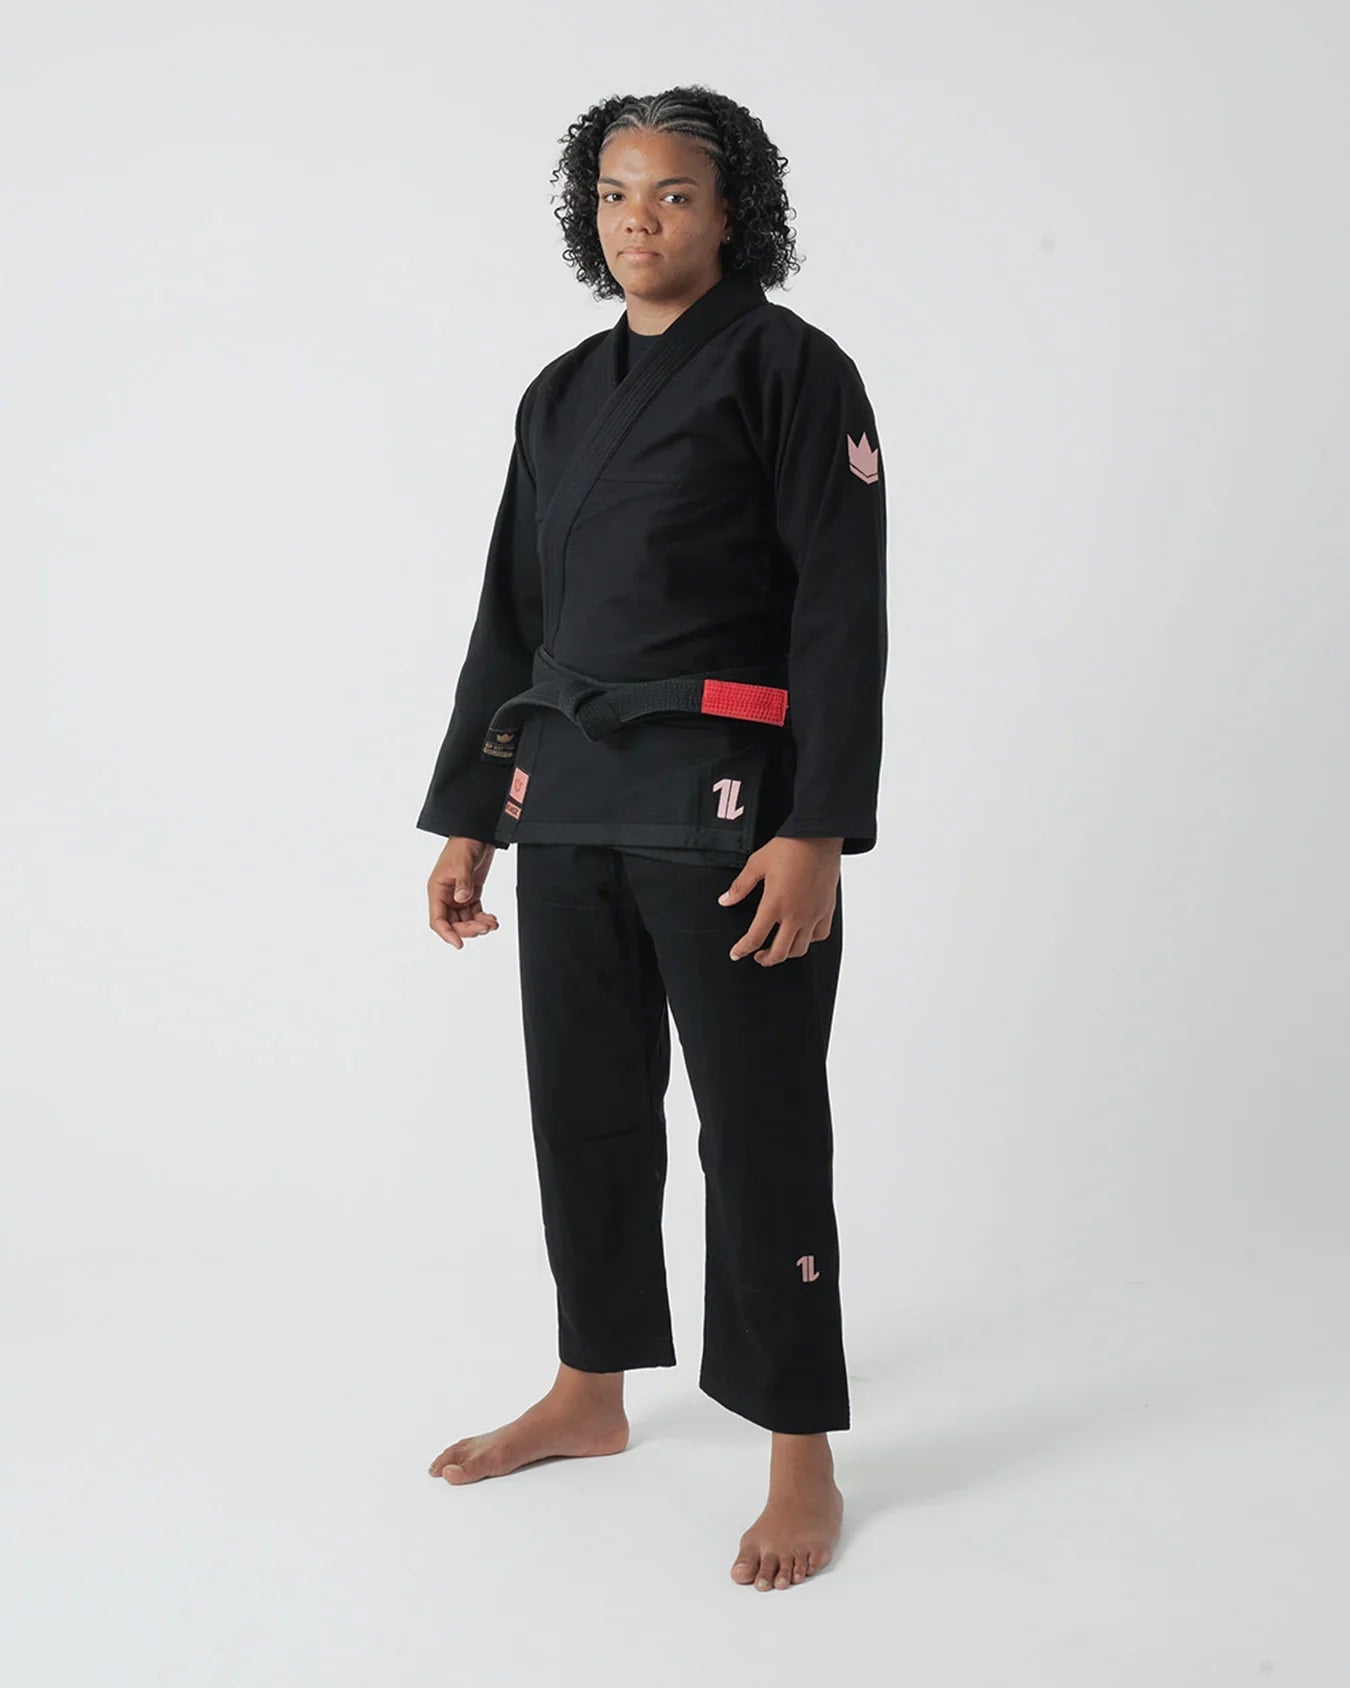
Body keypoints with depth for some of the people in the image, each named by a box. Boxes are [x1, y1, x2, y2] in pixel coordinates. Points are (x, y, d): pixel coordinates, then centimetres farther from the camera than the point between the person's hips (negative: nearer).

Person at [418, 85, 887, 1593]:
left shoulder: (790, 368, -4)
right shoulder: (562, 395, 15)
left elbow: (841, 610, -10)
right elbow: (511, 615, 17)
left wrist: (816, 831, -18)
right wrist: (466, 817, 13)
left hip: (728, 798, -6)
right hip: (567, 797, 7)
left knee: (758, 1127, -1)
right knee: (585, 1106, 14)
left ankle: (801, 1467, 12)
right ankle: (590, 1396, 33)